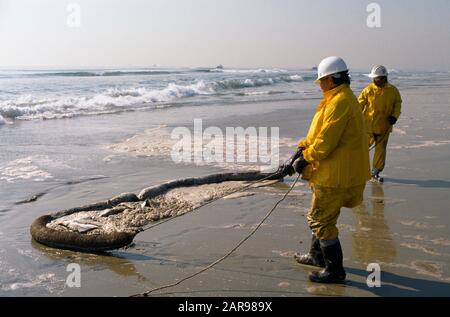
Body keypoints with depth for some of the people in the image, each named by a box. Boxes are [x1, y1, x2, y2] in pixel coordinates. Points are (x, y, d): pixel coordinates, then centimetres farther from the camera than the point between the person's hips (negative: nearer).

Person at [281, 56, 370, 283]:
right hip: (337, 171, 11)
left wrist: (303, 160, -10)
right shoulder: (344, 98, 15)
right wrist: (303, 148, 5)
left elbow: (325, 142, -23)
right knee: (318, 216, 23)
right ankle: (317, 256, 40)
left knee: (321, 220, -1)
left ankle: (335, 270, 9)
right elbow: (319, 135, 17)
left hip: (336, 175, -11)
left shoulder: (339, 102, -21)